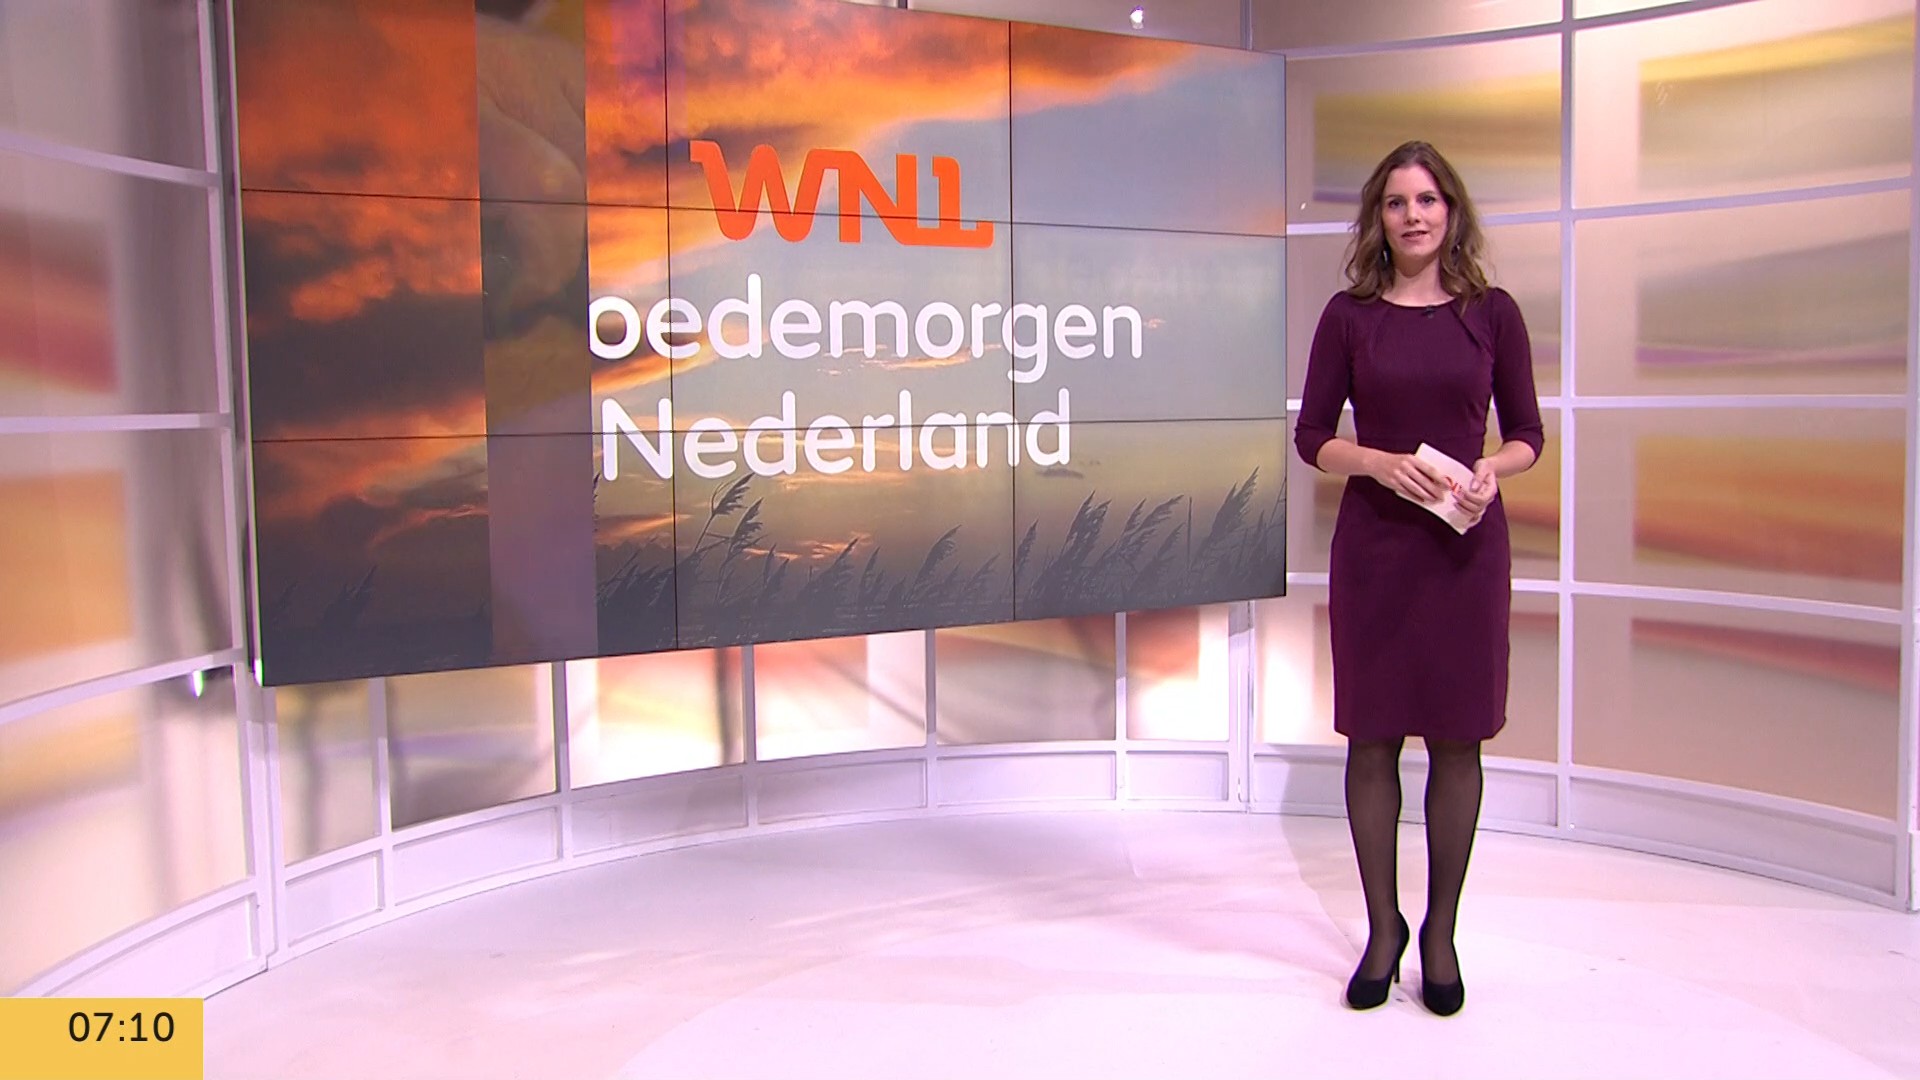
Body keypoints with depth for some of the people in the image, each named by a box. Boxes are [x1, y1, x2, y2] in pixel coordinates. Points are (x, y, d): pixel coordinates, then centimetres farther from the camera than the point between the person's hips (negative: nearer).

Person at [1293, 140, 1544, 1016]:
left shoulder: (1492, 313, 3)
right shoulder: (1349, 316, 2)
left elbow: (1527, 434, 7)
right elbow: (1311, 436, 2)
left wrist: (1490, 469, -14)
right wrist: (1382, 462, -16)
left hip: (1468, 542, 1)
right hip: (1374, 542, 0)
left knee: (1456, 739, 6)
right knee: (1372, 736, 5)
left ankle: (1440, 930, 22)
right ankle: (1382, 927, 20)